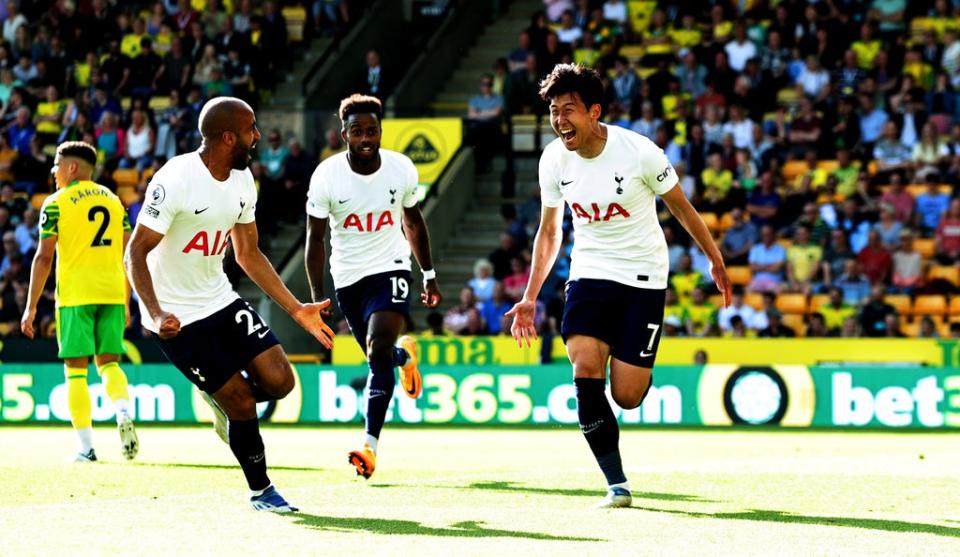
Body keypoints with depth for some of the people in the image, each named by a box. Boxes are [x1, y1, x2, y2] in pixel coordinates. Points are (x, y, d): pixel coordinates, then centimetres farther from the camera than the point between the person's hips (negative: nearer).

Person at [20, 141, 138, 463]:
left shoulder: (56, 203, -1)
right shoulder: (113, 201, 13)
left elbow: (44, 257, -5)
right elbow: (129, 255, 13)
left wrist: (31, 307, -1)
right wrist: (126, 303, 20)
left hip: (75, 295, -4)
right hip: (112, 293, 4)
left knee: (76, 370, 2)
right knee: (108, 362, 13)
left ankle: (86, 447, -2)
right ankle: (124, 415, -15)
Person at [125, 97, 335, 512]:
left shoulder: (242, 181, 2)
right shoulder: (175, 180, -22)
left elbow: (249, 255, 13)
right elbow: (136, 252, -20)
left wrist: (297, 310, 9)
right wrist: (155, 315, -33)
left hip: (221, 300, 7)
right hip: (178, 317, -7)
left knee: (278, 380, -8)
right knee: (241, 400, -7)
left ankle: (225, 402, 24)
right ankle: (260, 491, 14)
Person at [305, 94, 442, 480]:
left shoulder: (401, 169, -10)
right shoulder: (327, 176, -14)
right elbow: (315, 238, -7)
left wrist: (430, 275, 13)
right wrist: (317, 298, -11)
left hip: (390, 267, -1)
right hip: (348, 275, 1)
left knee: (379, 350, -20)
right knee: (379, 354, 13)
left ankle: (370, 444, -21)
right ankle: (404, 355, 52)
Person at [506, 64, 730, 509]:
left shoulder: (639, 152, -17)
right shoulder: (554, 159, -5)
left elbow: (681, 207, -1)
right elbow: (549, 231, 11)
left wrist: (716, 263, 6)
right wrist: (530, 297, 9)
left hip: (643, 277, -3)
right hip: (590, 271, 3)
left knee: (626, 396, -8)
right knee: (584, 371, -20)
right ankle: (617, 486, -12)